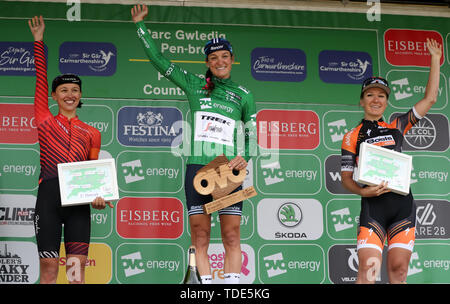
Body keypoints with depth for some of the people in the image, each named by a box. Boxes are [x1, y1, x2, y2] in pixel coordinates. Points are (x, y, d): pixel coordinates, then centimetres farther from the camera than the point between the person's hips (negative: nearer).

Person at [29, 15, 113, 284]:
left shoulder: (92, 133, 15)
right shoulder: (45, 121, 10)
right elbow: (41, 80, 9)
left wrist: (98, 196, -5)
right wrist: (39, 41, 10)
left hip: (79, 199, 2)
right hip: (49, 194, -1)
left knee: (77, 267, -2)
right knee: (49, 267, -3)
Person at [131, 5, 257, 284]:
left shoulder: (244, 95, 11)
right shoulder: (194, 84, 12)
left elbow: (252, 135, 15)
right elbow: (158, 59, 14)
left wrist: (245, 158, -4)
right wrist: (141, 25, 14)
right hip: (197, 167, 1)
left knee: (232, 237, -5)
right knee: (200, 237, -2)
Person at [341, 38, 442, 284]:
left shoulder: (396, 128, 16)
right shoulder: (352, 137, 9)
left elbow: (430, 99, 17)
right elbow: (346, 178, 6)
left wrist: (435, 60, 17)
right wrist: (363, 190, -15)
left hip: (402, 202, 3)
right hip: (372, 205, -3)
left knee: (398, 270, 1)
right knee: (368, 269, -15)